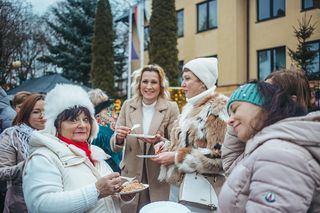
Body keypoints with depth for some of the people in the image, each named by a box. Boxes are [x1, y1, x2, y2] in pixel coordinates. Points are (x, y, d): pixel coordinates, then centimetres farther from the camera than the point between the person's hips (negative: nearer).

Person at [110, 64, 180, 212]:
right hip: (131, 175, 2)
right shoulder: (128, 106, 0)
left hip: (160, 178, -1)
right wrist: (119, 137, -19)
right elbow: (115, 146, 3)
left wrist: (160, 141, -24)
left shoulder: (171, 108, -7)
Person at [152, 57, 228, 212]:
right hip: (177, 185, 8)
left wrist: (176, 157, -19)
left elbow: (218, 156, -22)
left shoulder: (218, 108, -14)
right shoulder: (190, 107, 12)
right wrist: (168, 146, 2)